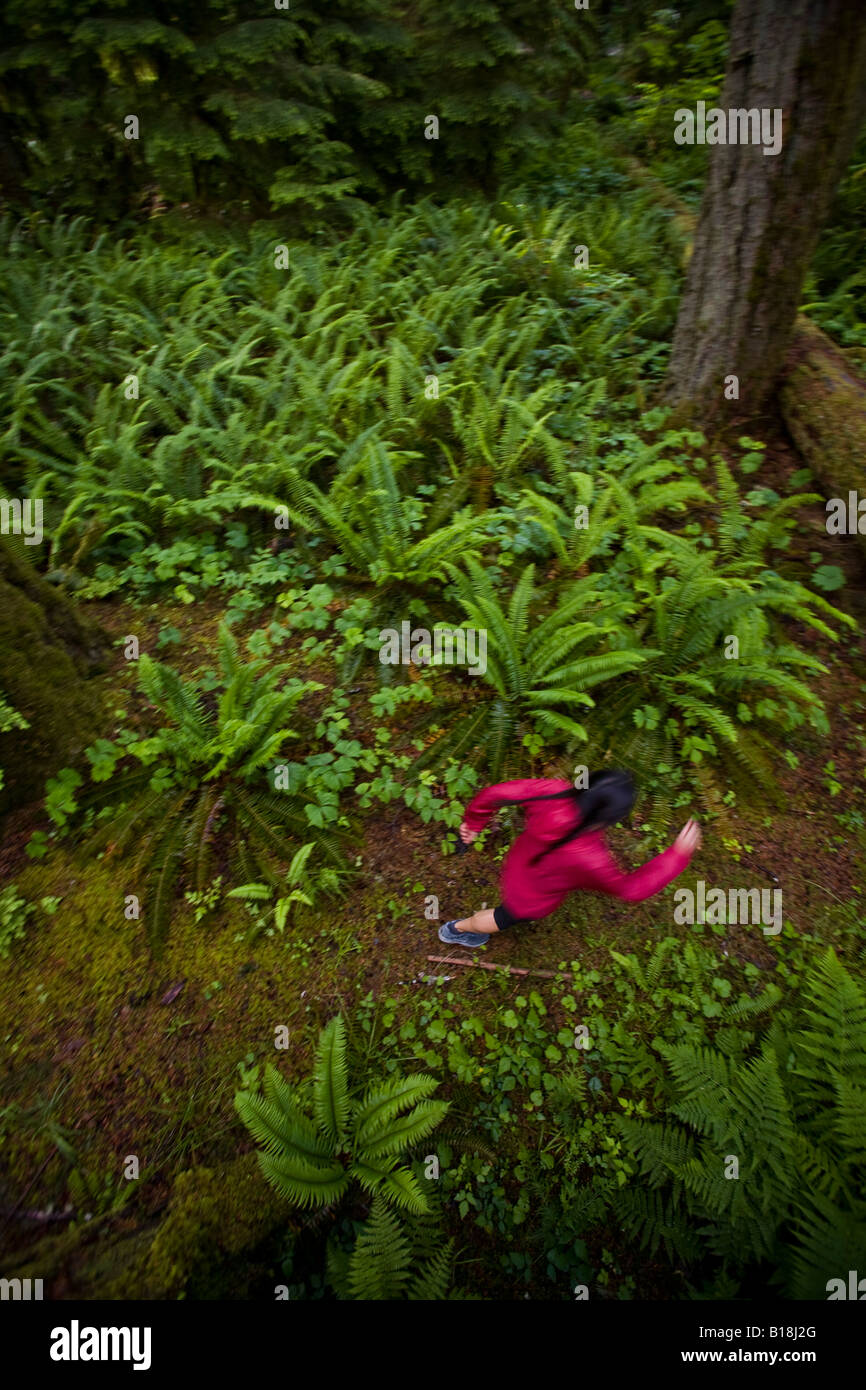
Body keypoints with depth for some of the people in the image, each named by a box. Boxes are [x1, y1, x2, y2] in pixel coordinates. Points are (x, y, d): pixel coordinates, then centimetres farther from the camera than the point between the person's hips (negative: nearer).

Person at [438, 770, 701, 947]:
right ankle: (456, 930, 56)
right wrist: (679, 853, -22)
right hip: (531, 899, -4)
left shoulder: (553, 791, -36)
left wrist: (474, 821, -4)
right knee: (503, 918, 29)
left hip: (519, 861, 4)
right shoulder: (589, 859, -46)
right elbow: (631, 889, -26)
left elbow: (495, 793, -24)